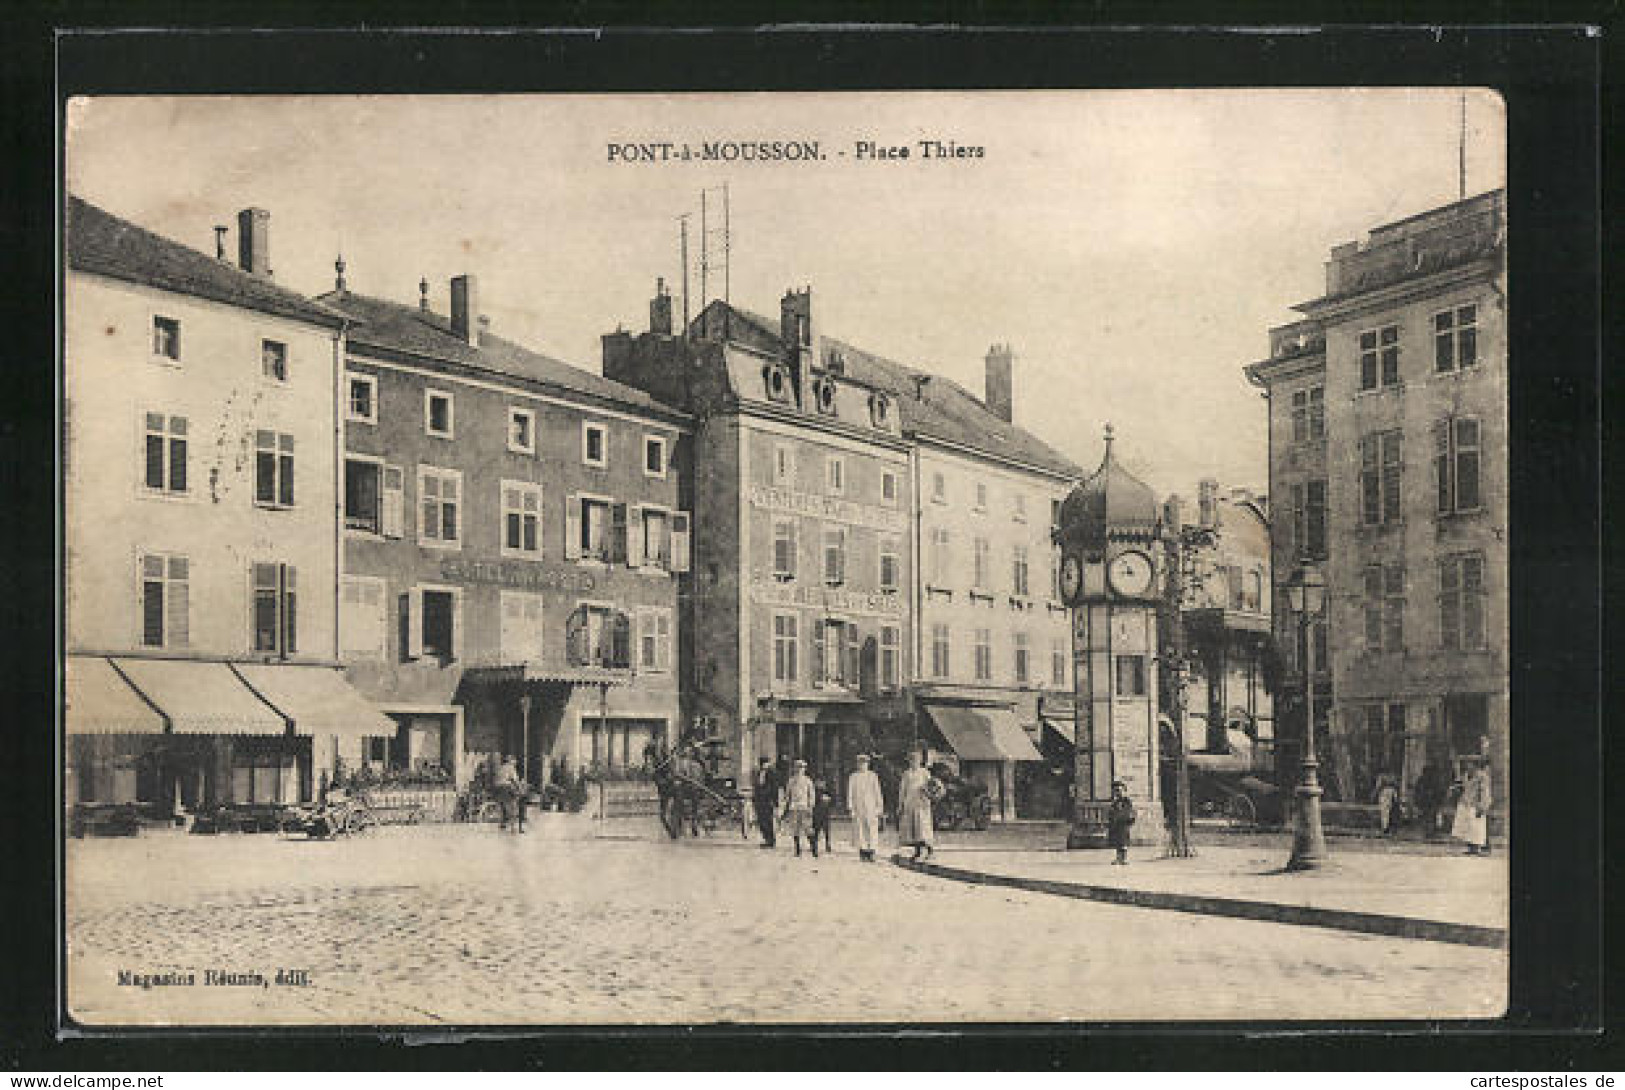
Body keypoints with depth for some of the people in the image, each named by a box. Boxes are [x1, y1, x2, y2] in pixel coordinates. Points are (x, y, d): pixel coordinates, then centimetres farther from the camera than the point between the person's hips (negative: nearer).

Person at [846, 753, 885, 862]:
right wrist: (850, 808, -5)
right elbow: (850, 793, 3)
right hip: (858, 807, 0)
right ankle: (863, 853, 5)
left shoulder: (873, 776, 6)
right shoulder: (853, 777, 5)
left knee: (872, 831, -6)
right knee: (860, 831, 0)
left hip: (871, 807, 0)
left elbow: (877, 792, 6)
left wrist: (879, 807, 0)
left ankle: (871, 852, -5)